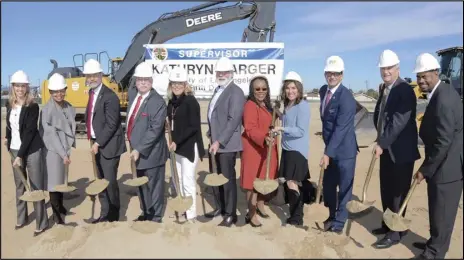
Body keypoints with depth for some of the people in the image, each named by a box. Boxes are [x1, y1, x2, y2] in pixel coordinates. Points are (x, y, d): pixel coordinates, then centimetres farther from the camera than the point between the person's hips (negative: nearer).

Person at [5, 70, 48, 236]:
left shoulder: (33, 107, -13)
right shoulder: (9, 105, 4)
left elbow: (29, 132, -17)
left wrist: (21, 155, -20)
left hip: (31, 151, -6)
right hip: (14, 150, 6)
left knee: (36, 186, -1)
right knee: (19, 186, 15)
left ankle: (41, 223, 8)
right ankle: (21, 218, 29)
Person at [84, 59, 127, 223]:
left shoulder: (109, 96, -17)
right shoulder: (92, 93, 11)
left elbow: (111, 124, -21)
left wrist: (98, 143, -19)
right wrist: (93, 140, 7)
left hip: (109, 145, -9)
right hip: (97, 143, 9)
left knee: (110, 181, -3)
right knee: (101, 181, 14)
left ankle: (113, 217, 13)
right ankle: (105, 214, 27)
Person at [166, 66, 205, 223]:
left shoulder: (191, 101, -13)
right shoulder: (172, 102, 9)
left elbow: (194, 127, -18)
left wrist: (177, 142, -20)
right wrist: (172, 142, 3)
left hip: (189, 147, -7)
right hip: (176, 146, 8)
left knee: (188, 180, -3)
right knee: (177, 179, 14)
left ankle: (191, 214, 9)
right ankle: (181, 209, 29)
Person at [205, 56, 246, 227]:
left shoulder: (236, 92, -13)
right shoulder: (218, 90, 15)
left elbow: (233, 120, -21)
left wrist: (219, 141, -25)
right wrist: (211, 134, 12)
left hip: (227, 144, -8)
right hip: (217, 142, 8)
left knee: (228, 178, 1)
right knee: (219, 177, 18)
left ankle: (231, 214, 14)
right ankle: (222, 207, 34)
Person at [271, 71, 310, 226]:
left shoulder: (303, 105, -15)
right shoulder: (287, 105, 11)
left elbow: (301, 131, -21)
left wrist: (282, 129, -28)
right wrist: (279, 115, 9)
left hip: (297, 150, -8)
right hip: (287, 149, 9)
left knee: (291, 183, -5)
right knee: (290, 183, 13)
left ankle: (297, 218, 9)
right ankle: (294, 214, 26)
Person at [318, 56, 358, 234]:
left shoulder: (346, 97, -21)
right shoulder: (323, 91, 4)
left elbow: (340, 128, -25)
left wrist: (327, 153, -28)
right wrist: (327, 150, 15)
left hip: (344, 150, -8)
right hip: (331, 147, 8)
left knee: (344, 187, 5)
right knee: (328, 185, 17)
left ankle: (339, 222, 21)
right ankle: (332, 217, 36)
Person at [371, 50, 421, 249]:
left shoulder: (405, 90, -16)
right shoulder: (384, 88, 10)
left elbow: (399, 121, -24)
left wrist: (382, 143, -25)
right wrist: (380, 140, 5)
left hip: (401, 150, -8)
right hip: (386, 148, 8)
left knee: (398, 192, 3)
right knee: (386, 191, 17)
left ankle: (396, 232, 16)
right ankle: (388, 224, 33)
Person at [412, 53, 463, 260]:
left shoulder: (443, 99, -25)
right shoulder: (442, 92, 7)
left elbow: (443, 142, -25)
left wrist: (425, 169, -17)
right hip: (445, 163, 10)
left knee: (441, 212, 5)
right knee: (438, 209, 22)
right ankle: (436, 243, 39)